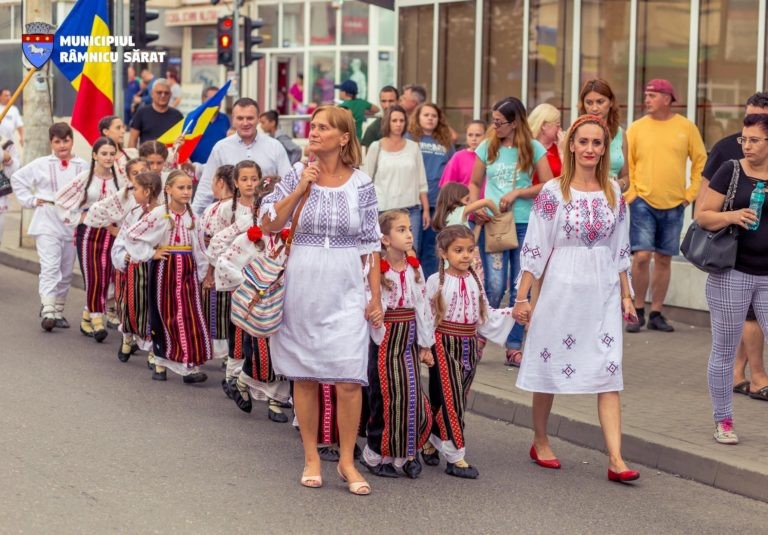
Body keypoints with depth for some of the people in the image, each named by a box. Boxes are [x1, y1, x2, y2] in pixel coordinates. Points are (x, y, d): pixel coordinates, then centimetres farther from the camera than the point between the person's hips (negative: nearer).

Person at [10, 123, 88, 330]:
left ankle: (59, 311, 21)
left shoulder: (83, 167, 2)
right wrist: (30, 200, 3)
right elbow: (17, 178, 10)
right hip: (47, 225, -2)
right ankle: (48, 311, -20)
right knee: (50, 268, -14)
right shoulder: (41, 165, 1)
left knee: (66, 272, 10)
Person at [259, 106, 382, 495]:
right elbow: (268, 225, -3)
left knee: (349, 379, -8)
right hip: (302, 284, 1)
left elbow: (371, 244, 4)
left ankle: (347, 461, 6)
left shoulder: (361, 184, 1)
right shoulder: (297, 177, 3)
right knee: (304, 376, 7)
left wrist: (376, 296, 1)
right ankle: (311, 457, 19)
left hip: (346, 290, -1)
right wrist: (300, 190, -11)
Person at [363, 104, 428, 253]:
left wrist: (426, 209, 7)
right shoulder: (377, 147, 2)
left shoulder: (413, 147, 8)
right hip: (384, 209, -2)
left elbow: (421, 182, 11)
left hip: (411, 209, 2)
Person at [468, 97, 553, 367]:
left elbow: (548, 186, -3)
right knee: (495, 286, -8)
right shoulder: (487, 147, 6)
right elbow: (475, 184, 15)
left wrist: (516, 193, -12)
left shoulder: (533, 148, 1)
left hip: (524, 224, 0)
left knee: (521, 289, 3)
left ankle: (514, 347, 11)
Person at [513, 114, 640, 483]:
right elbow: (534, 248, -4)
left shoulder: (613, 193, 7)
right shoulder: (553, 192, -4)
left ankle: (616, 459, -8)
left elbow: (621, 249, 13)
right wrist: (522, 297, -6)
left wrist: (626, 294, 11)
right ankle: (540, 442, 28)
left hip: (603, 293, 3)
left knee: (610, 372, -5)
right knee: (550, 368, 8)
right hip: (562, 290, -3)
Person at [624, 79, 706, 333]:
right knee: (641, 256, -10)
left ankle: (656, 314, 16)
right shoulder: (637, 128, 1)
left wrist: (690, 194, 3)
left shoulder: (686, 127, 2)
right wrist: (630, 194, -5)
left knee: (664, 260, 8)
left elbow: (701, 162, 8)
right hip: (643, 203, -1)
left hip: (673, 206, 2)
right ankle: (638, 312, 4)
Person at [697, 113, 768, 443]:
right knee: (724, 351, 7)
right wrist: (731, 216, -20)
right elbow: (703, 217, -4)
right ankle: (723, 422, 19)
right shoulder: (731, 171, -2)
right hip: (731, 273, -1)